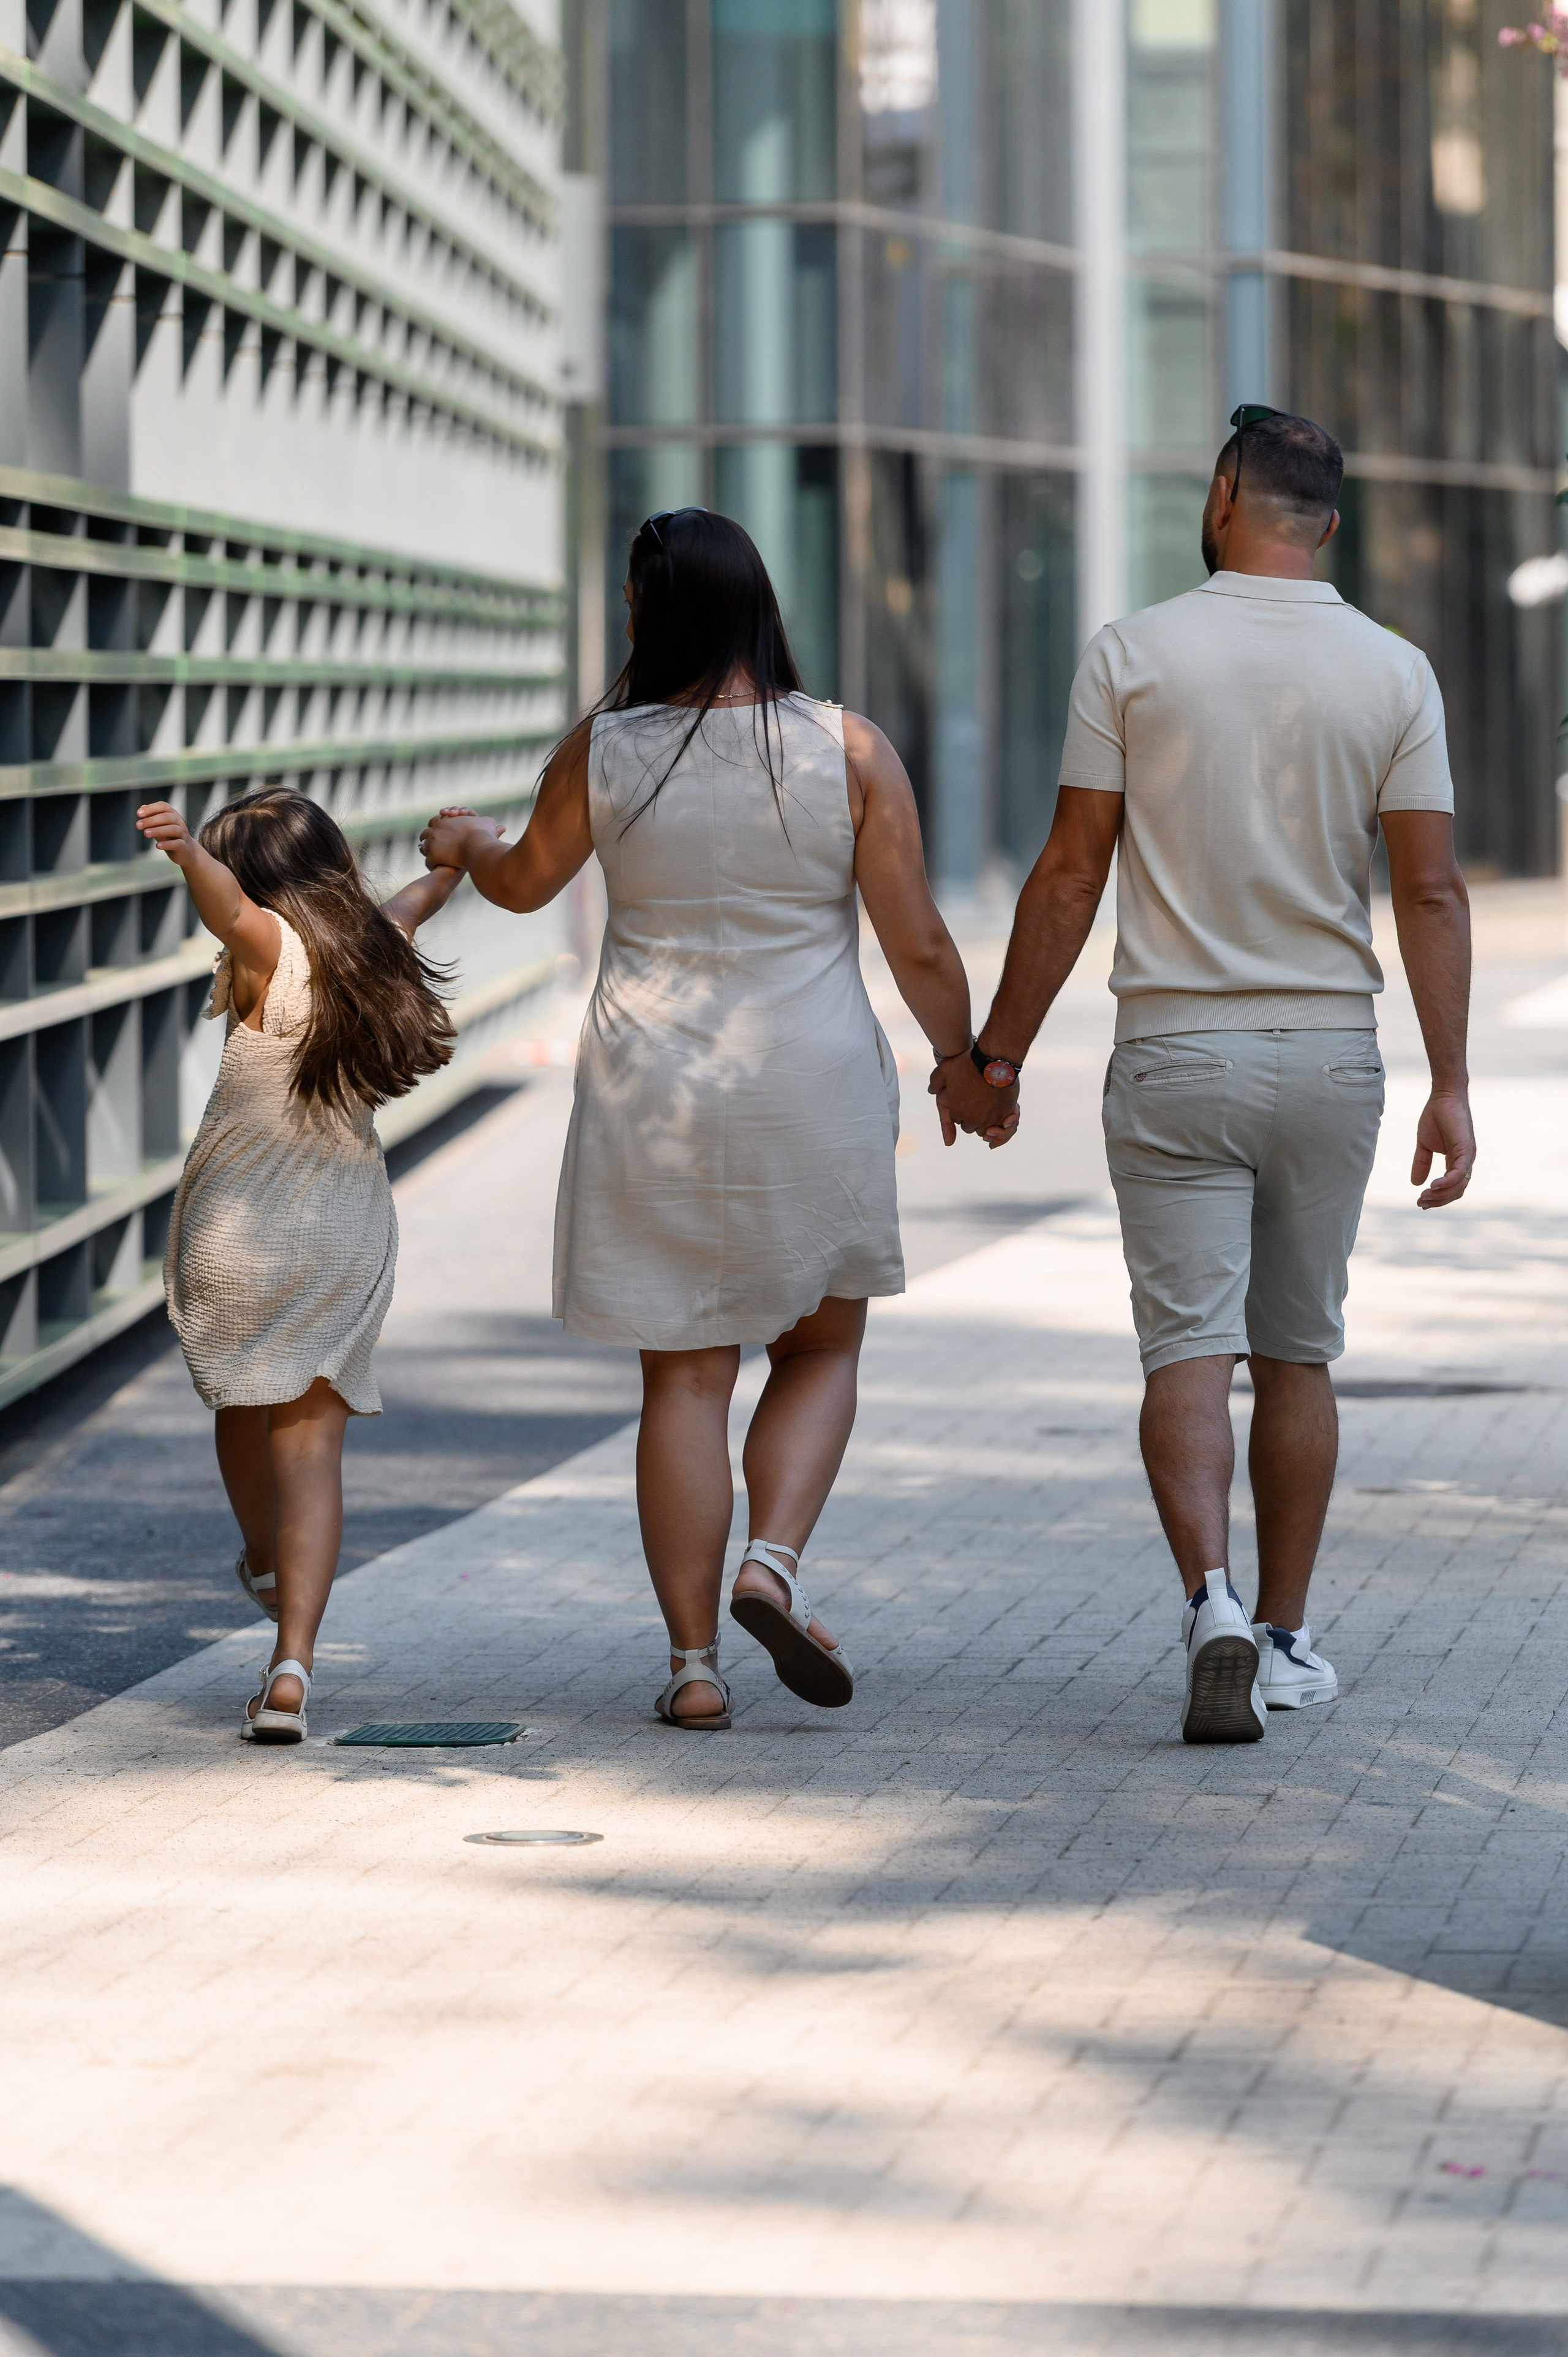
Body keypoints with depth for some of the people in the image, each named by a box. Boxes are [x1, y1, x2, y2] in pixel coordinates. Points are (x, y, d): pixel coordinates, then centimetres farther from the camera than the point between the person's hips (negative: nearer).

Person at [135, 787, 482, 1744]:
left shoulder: (277, 946, -12)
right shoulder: (380, 943, 5)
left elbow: (225, 902, -36)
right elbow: (415, 900, 29)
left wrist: (188, 848, -57)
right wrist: (459, 857, 51)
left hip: (239, 1232, -4)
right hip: (352, 1229, 4)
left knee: (243, 1406, 22)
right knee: (313, 1442, -2)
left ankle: (267, 1564, 47)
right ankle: (292, 1662, -17)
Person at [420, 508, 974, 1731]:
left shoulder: (601, 753, -3)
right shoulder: (851, 752, -7)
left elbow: (529, 881, 16)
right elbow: (919, 948, -5)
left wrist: (467, 848, 38)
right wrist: (967, 1058, 12)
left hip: (652, 1098, 1)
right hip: (813, 1093, -1)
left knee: (685, 1376, 7)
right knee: (822, 1346, 17)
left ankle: (694, 1661, 5)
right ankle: (774, 1561, -7)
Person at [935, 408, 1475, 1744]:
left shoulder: (1134, 656, -5)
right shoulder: (1394, 672, -1)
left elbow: (1071, 875, -5)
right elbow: (1432, 891, -5)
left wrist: (997, 1056, 3)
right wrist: (1452, 1084, -3)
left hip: (1176, 1049, -2)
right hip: (1330, 1051, 2)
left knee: (1188, 1350, -3)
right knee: (1297, 1354, 14)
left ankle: (1213, 1599, -25)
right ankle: (1284, 1639, 19)